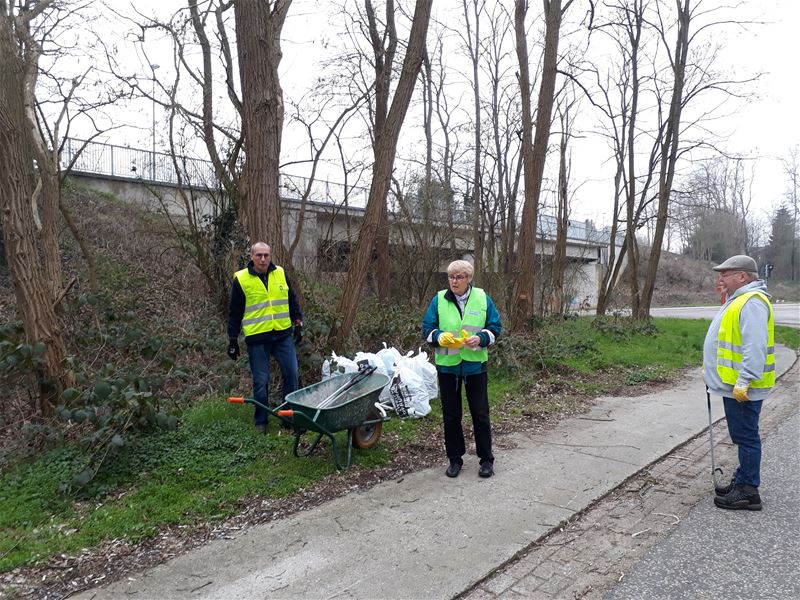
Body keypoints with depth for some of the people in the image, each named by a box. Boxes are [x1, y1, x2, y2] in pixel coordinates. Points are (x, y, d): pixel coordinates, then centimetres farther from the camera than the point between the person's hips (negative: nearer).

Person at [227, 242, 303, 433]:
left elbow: (292, 301, 15)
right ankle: (261, 421, 20)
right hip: (257, 338, -3)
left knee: (291, 374, 4)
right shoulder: (241, 279, -4)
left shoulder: (280, 274, 5)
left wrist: (298, 323, 11)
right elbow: (234, 312, 1)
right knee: (260, 381, 4)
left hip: (283, 334, 3)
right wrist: (232, 340, 1)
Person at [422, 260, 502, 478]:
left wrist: (480, 338, -16)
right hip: (447, 365, 1)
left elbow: (495, 327, 3)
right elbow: (427, 329, 1)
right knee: (451, 415, 9)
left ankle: (487, 459, 21)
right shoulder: (439, 300, -1)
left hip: (475, 364, -1)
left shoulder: (482, 298, 0)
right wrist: (441, 337, -20)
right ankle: (455, 459, 24)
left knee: (480, 413, 6)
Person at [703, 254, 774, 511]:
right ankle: (742, 482, 28)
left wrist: (744, 382, -28)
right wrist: (712, 371, 25)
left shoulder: (752, 302, -19)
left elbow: (755, 347, -27)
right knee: (742, 436, 18)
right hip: (733, 385, 11)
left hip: (742, 388, -11)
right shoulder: (739, 299, 16)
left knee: (746, 437, -2)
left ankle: (748, 492, 7)